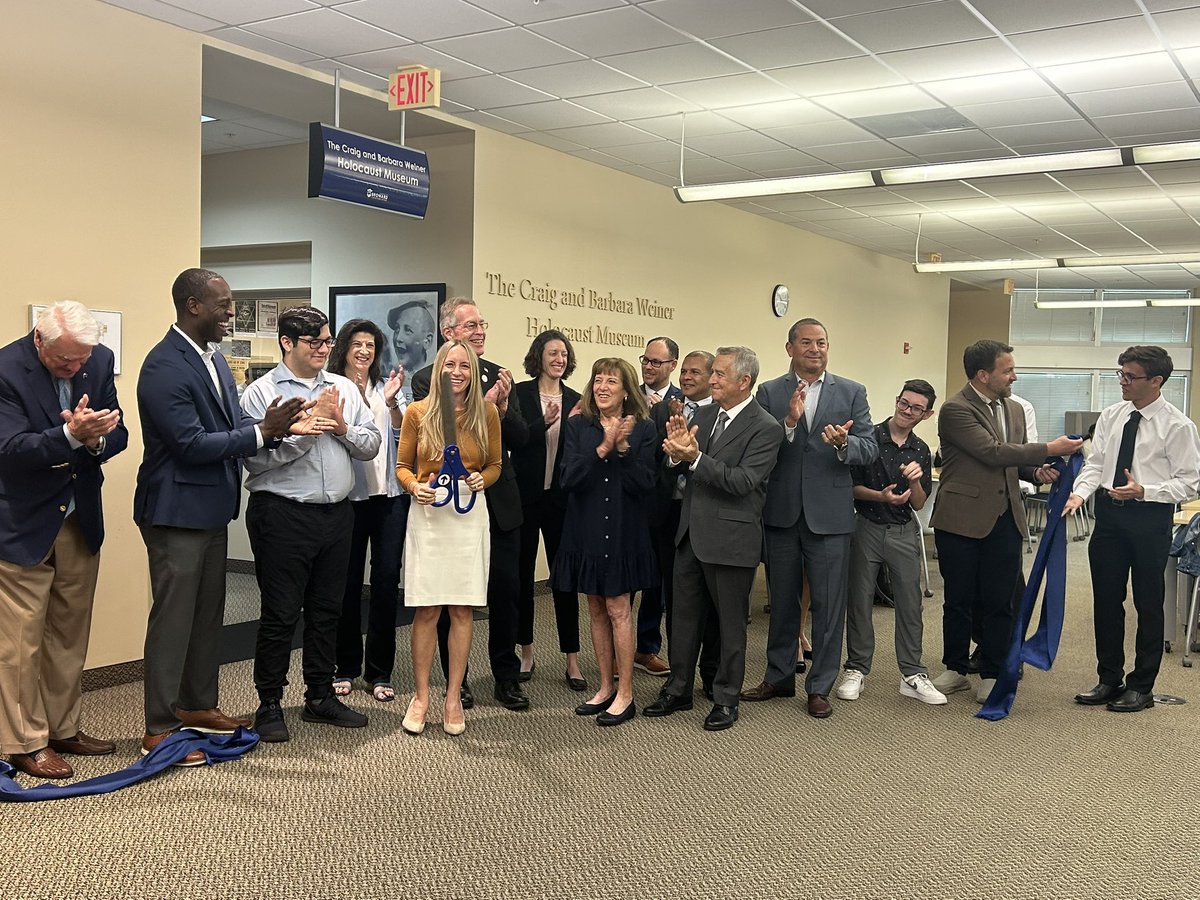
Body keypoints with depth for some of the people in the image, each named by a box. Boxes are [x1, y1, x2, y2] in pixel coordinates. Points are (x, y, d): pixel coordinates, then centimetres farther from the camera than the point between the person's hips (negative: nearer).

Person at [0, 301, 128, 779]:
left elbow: (118, 434, -2)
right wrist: (70, 435, -38)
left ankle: (63, 728, 29)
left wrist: (97, 438, -24)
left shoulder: (100, 361, -3)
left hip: (80, 520, 5)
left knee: (70, 634, 15)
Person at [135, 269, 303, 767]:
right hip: (177, 511, -9)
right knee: (173, 619, -2)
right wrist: (261, 433, -21)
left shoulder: (214, 358, 11)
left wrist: (272, 427, -9)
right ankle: (159, 729, 9)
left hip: (212, 509, 10)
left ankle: (199, 706, 32)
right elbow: (190, 444, -23)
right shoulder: (164, 367, -19)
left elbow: (232, 423, 11)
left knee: (208, 613, 18)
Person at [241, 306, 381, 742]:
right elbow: (255, 457, -17)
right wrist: (305, 430, -16)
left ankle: (320, 697, 27)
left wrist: (341, 427, -10)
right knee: (280, 614, 2)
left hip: (337, 514, 5)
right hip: (282, 514, -5)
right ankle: (269, 705, 15)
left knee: (326, 610, 14)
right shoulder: (261, 392, -5)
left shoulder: (344, 388, 10)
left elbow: (371, 445, 6)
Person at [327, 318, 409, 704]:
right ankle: (345, 668, 20)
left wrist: (391, 402, -17)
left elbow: (402, 436, -1)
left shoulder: (388, 386, 8)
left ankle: (380, 672, 12)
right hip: (349, 495, -2)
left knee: (387, 580, 3)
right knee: (348, 581, 6)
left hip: (390, 494, 2)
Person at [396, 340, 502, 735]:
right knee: (426, 609, 0)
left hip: (469, 513, 1)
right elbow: (403, 465, 7)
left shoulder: (487, 413, 4)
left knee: (461, 609, 4)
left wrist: (482, 478, -9)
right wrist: (415, 486, -13)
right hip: (428, 513, -1)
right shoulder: (417, 412, 1)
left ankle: (454, 697, 15)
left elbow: (495, 465, 12)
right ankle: (421, 696, 13)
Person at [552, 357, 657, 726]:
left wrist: (623, 449, -20)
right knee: (596, 609, 11)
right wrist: (603, 448, -19)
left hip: (623, 531, -3)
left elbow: (644, 483, -9)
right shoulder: (577, 426, 2)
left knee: (617, 609, -2)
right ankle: (606, 687, 23)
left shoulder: (643, 429, -2)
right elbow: (569, 477, -9)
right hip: (587, 531, 3)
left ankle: (625, 694, 7)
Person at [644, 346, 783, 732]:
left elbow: (743, 482, -22)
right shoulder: (703, 414, 6)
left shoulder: (765, 428, -13)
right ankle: (678, 690, 29)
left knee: (730, 622, 9)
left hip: (730, 539, -6)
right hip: (691, 533, 6)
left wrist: (695, 457, -29)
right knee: (685, 616, 16)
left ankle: (726, 698, 23)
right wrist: (677, 451, -17)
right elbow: (683, 470, 5)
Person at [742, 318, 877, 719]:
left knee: (828, 604, 4)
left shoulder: (852, 393, 3)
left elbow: (870, 449, -3)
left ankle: (820, 687, 16)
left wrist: (844, 444, -23)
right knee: (782, 600, 15)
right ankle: (779, 677, 29)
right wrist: (789, 422, -23)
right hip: (781, 512, 1)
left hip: (829, 514, -1)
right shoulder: (770, 392, 2)